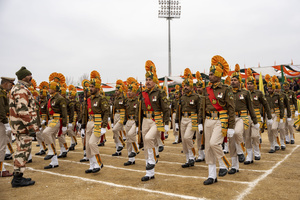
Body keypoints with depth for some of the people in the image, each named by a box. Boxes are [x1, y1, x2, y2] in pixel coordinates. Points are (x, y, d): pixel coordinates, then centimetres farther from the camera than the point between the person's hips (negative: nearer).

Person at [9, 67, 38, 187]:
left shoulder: (15, 88, 18)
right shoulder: (22, 90, -15)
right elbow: (23, 111, -24)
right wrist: (31, 127, -23)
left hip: (18, 126, 11)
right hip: (24, 125, -11)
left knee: (20, 150, 16)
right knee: (23, 151, -4)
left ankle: (17, 177, 24)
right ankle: (18, 179, 2)